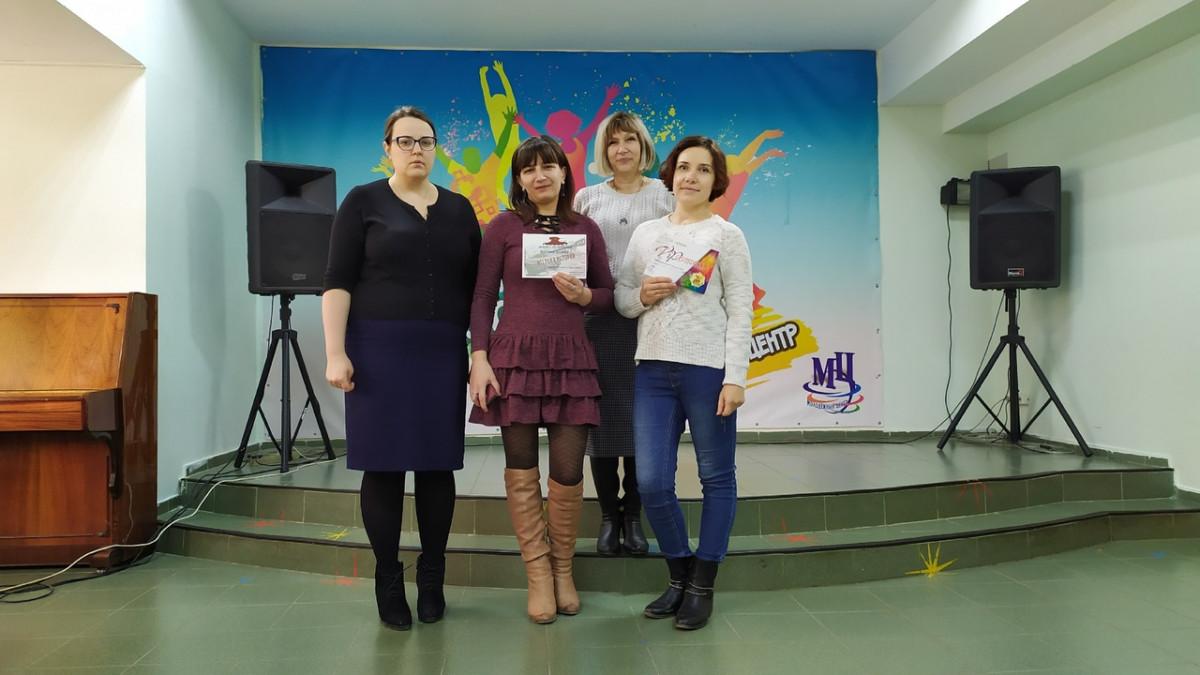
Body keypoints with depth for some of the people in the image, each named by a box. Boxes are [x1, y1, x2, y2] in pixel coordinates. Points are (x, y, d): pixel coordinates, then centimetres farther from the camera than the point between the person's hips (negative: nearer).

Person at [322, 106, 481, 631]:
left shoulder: (459, 209, 12)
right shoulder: (364, 202, 3)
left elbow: (476, 286, 12)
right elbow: (337, 281, -3)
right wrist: (336, 353, -11)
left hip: (443, 354, 3)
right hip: (379, 351, -2)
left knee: (438, 463, 4)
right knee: (383, 463, 0)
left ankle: (432, 580, 17)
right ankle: (388, 583, 13)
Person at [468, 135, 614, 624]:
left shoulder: (585, 229, 9)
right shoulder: (503, 227, 4)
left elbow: (608, 295, 13)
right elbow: (483, 296, 1)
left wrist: (582, 294, -9)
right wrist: (479, 358, -8)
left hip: (570, 361, 1)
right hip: (515, 357, -1)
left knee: (568, 471, 1)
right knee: (521, 470, 3)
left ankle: (563, 569, 22)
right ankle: (538, 575, 17)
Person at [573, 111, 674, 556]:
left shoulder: (666, 197, 8)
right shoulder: (587, 198, 11)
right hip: (599, 317, 1)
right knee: (603, 415, 0)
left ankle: (633, 515, 15)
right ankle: (608, 515, 15)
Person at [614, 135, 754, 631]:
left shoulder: (727, 236, 3)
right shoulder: (646, 233, 13)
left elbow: (740, 311, -2)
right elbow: (621, 298, 15)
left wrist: (734, 377, -10)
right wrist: (642, 297, -8)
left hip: (708, 369, -3)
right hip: (653, 369, 3)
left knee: (716, 478, 4)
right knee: (651, 483, 0)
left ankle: (702, 586, 18)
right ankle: (679, 576, 21)